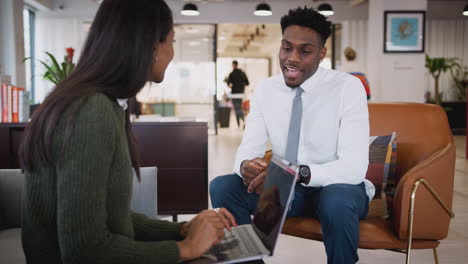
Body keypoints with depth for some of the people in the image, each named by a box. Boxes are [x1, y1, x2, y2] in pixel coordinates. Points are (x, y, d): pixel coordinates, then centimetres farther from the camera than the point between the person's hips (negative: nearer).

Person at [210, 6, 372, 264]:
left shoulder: (348, 87, -15)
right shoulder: (265, 89, -1)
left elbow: (354, 166, -22)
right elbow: (248, 149, -4)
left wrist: (300, 173, -39)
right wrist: (246, 166, -30)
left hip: (338, 188, -3)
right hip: (285, 187, 4)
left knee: (337, 203, -37)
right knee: (222, 187, -17)